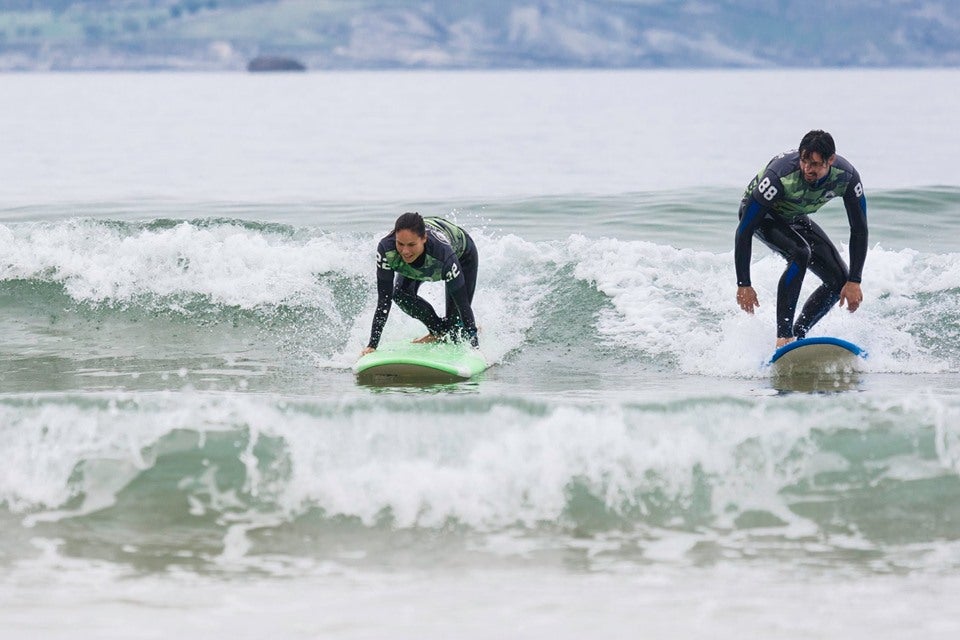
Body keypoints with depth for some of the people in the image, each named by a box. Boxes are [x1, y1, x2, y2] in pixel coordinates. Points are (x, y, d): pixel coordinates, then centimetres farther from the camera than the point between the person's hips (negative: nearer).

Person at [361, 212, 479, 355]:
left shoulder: (442, 251, -47)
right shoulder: (386, 249, -41)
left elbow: (463, 304, -39)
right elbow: (384, 301, -34)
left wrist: (475, 348, -39)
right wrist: (372, 345, -38)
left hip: (462, 254, -3)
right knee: (401, 295, -19)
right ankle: (438, 331, 4)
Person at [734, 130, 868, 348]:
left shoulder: (847, 177, -27)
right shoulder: (780, 176, -40)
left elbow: (859, 231, -15)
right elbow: (744, 230, -34)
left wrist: (854, 282, -20)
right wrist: (743, 285, -33)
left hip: (794, 218, 6)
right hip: (760, 213, -6)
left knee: (840, 280, -5)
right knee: (800, 252, -34)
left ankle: (798, 335, 3)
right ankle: (783, 336, -32)